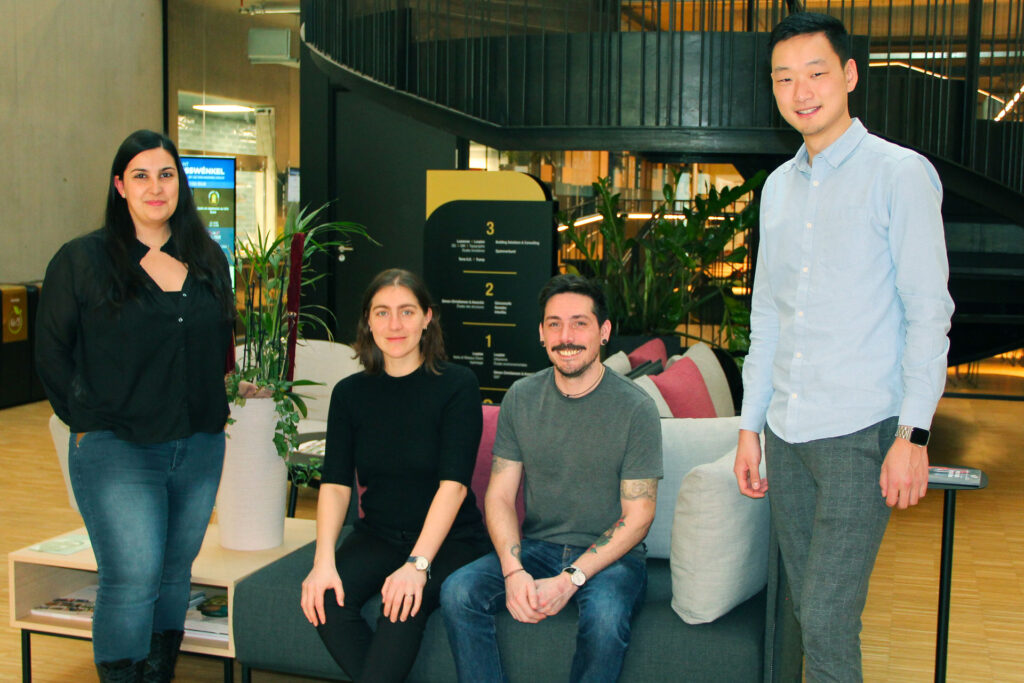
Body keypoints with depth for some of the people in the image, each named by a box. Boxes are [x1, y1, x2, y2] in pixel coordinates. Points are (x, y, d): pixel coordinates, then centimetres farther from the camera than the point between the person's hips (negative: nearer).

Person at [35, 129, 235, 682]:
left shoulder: (209, 260, 10)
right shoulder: (81, 260, -2)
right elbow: (52, 352, 3)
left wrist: (211, 411, 10)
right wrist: (87, 421, -3)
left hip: (199, 450, 4)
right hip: (118, 452, -4)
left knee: (175, 575, 12)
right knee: (132, 580, -9)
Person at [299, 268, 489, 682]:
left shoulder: (456, 385, -6)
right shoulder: (350, 393, 6)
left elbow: (454, 483, -14)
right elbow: (335, 484, -2)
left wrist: (417, 564, -26)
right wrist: (324, 562, -19)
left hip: (449, 539, -3)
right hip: (377, 536, 4)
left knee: (403, 605, -33)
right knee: (326, 599, -25)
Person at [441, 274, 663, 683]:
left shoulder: (635, 408, -9)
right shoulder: (521, 399, 3)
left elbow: (637, 517, -9)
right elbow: (499, 496, 3)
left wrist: (569, 580, -20)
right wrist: (514, 572, -16)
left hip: (610, 555, -3)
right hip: (535, 548, 3)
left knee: (605, 616, -35)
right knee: (457, 592, -22)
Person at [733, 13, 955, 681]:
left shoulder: (900, 173, -3)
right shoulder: (779, 187, 15)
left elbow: (929, 311, -7)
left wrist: (913, 434, -13)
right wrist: (750, 426, 15)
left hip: (860, 431, -6)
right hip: (787, 432, 6)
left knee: (828, 619, -8)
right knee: (811, 611, 11)